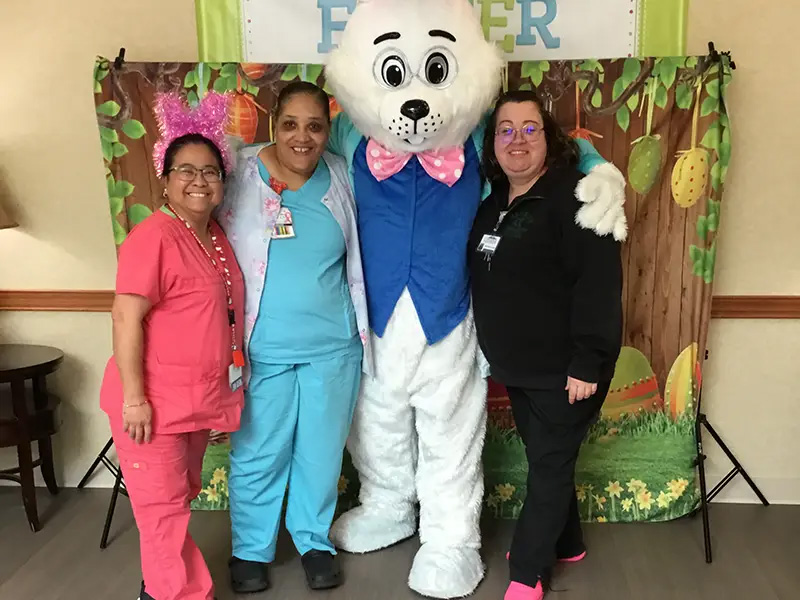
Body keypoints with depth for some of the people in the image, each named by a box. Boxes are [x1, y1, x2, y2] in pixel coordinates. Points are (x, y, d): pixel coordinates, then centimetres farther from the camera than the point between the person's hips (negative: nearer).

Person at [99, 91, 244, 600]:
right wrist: (134, 397, -22)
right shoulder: (154, 236, -16)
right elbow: (126, 318, -20)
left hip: (203, 400, 8)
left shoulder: (219, 237, 9)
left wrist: (226, 390, 18)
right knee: (164, 511, 1)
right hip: (155, 402, -8)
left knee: (180, 501, 21)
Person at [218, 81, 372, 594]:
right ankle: (251, 549, 31)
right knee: (257, 453, 8)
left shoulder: (341, 176, 1)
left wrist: (363, 330, 12)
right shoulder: (240, 173, -9)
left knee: (322, 449, 15)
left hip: (333, 345, 3)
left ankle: (315, 541, 36)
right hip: (262, 347, -2)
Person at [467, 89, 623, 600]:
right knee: (544, 457, 20)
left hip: (563, 366, -8)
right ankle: (565, 542, 40)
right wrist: (491, 350, 16)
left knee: (549, 463, 5)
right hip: (518, 363, 8)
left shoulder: (574, 196, -16)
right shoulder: (494, 201, 8)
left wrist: (588, 361, -25)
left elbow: (599, 282, -22)